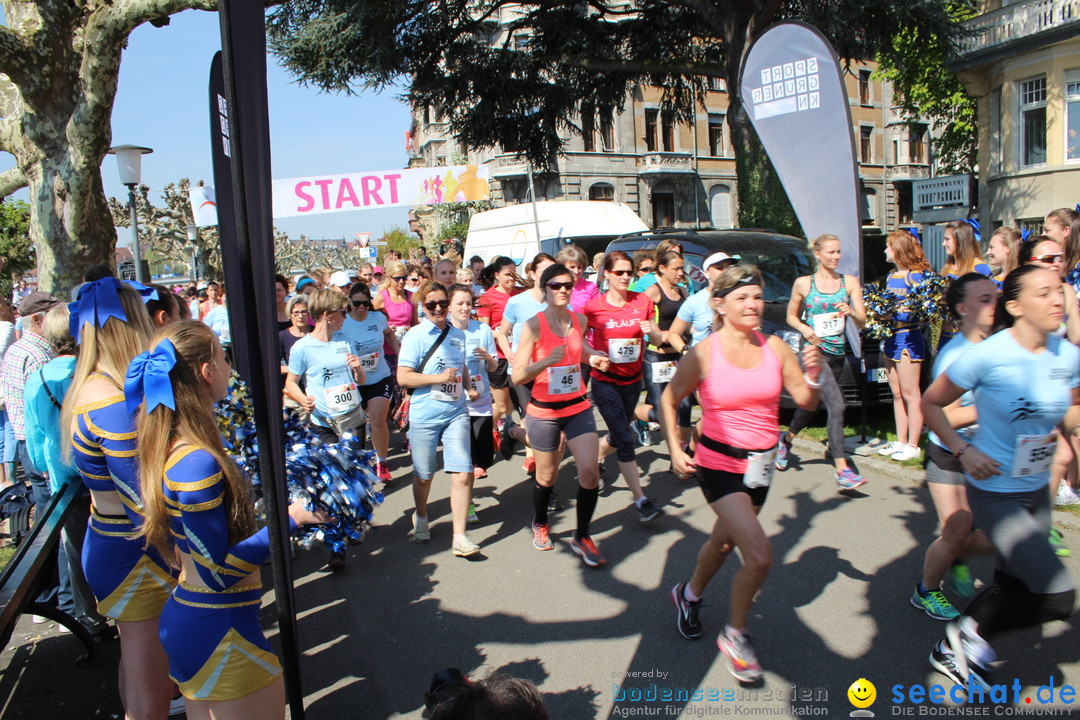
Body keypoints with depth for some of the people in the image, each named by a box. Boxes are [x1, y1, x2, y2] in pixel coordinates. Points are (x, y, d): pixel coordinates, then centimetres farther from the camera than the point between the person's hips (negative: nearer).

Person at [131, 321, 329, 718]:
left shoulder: (171, 448, 2)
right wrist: (292, 517, -22)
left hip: (183, 621, 10)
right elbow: (218, 572, -22)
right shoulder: (197, 463, -27)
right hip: (221, 633, -9)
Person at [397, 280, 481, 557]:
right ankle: (421, 518, 42)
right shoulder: (415, 336, -7)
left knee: (462, 474, -7)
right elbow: (403, 377, -12)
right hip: (424, 416, -3)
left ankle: (459, 537, 2)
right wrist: (438, 378, -20)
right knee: (423, 475, 13)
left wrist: (469, 388, 6)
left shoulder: (458, 335, 8)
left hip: (456, 413, 3)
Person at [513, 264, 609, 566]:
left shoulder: (579, 320, 0)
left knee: (590, 471, -6)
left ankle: (582, 537, 14)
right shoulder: (534, 325, -15)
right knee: (547, 476, 11)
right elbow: (517, 376, -18)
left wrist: (594, 358, 5)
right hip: (544, 411, -3)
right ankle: (540, 524, 41)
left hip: (579, 407, 4)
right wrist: (548, 360, -33)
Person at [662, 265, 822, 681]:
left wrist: (812, 377, -18)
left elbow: (806, 403, 1)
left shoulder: (775, 348, -4)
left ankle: (689, 595, 53)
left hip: (760, 464, 5)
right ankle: (735, 636, 11)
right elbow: (668, 401, -2)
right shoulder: (703, 354, -14)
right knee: (759, 555, -15)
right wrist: (674, 449, -10)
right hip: (718, 464, -5)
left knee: (724, 540, 23)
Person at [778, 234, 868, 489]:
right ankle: (842, 471, -19)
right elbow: (791, 316, 11)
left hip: (838, 354, 5)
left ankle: (787, 438, 44)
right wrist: (804, 328, -9)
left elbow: (862, 322, 3)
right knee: (836, 406, -19)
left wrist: (851, 312, -19)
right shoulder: (803, 283, 1)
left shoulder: (850, 282, 6)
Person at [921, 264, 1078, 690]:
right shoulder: (987, 356, -19)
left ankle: (953, 649, 41)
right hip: (995, 493, -7)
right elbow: (931, 403, -8)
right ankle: (974, 632, 14)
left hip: (1037, 492, 7)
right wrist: (963, 451, -16)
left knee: (1013, 587, 19)